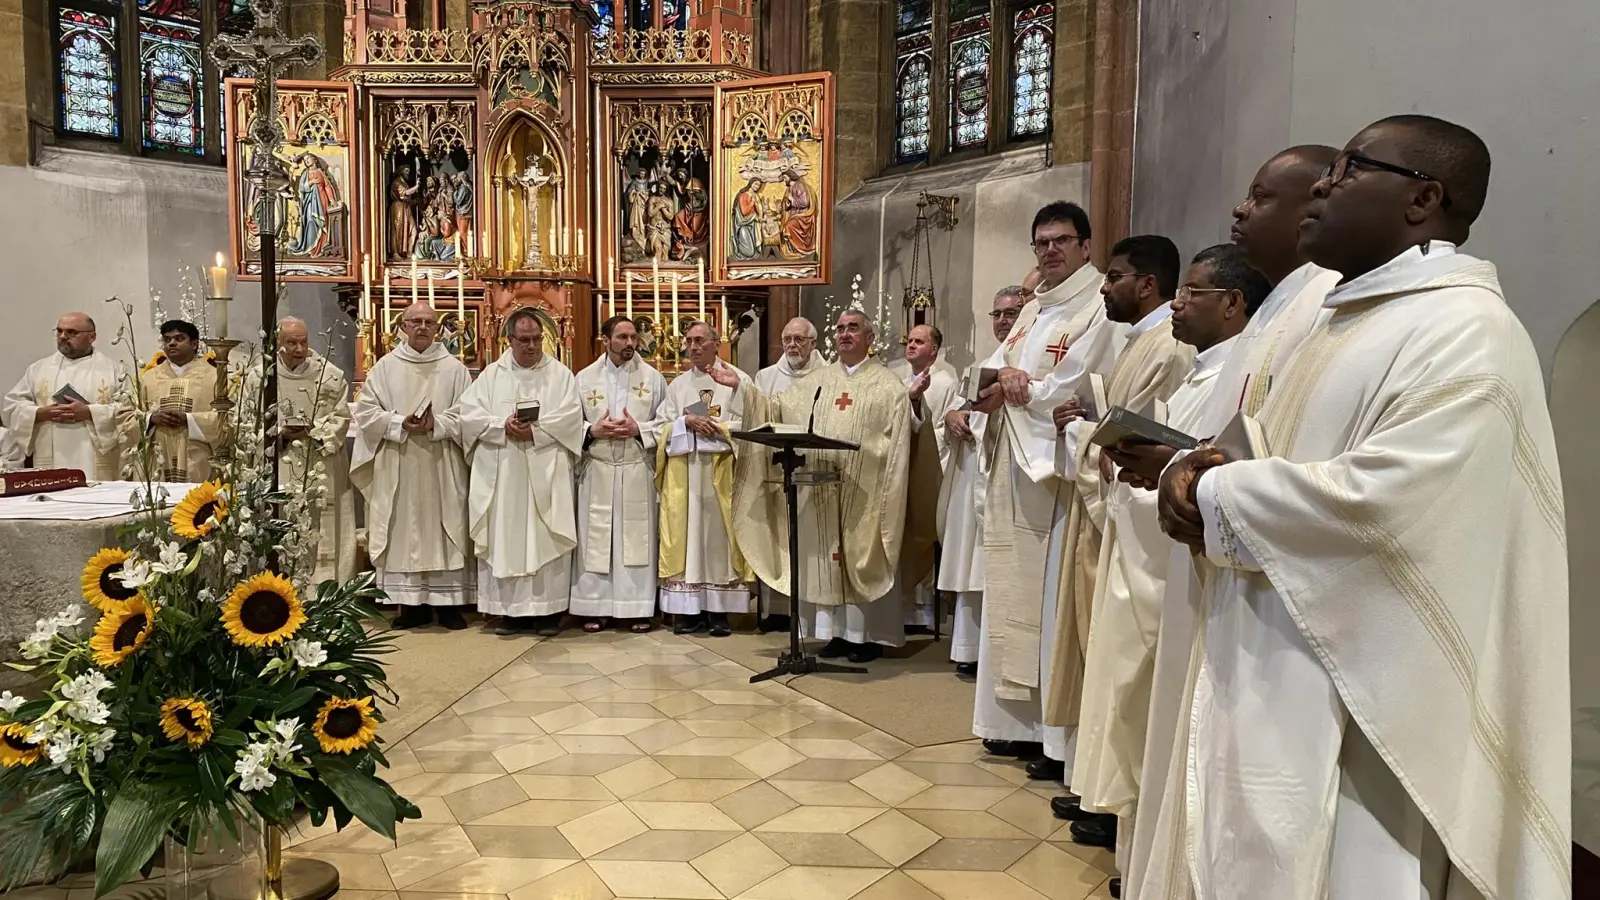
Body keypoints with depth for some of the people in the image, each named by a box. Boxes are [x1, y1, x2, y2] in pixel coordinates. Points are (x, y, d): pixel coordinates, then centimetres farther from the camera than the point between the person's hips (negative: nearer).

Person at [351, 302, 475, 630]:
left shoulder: (454, 368, 4)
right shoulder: (385, 367, 7)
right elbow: (366, 410, 2)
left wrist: (436, 425, -16)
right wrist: (401, 424, -12)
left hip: (442, 468, -1)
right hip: (398, 469, 1)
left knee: (444, 531, 1)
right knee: (404, 534, 3)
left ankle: (449, 602, 6)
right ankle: (412, 603, 10)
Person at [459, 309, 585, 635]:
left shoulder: (561, 374, 7)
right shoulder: (491, 375, 11)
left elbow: (571, 417, -5)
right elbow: (469, 414, 2)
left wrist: (536, 430, -16)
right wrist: (502, 426, -14)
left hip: (546, 475, -2)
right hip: (502, 474, 2)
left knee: (546, 540, -1)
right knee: (504, 539, 2)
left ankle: (548, 609, 4)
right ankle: (509, 608, 9)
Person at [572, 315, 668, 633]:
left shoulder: (653, 378, 3)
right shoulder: (584, 378, 6)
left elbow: (668, 422, 2)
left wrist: (639, 430, -12)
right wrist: (593, 431, -11)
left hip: (637, 472, 0)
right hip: (597, 472, 1)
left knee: (636, 538, 1)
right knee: (596, 539, 3)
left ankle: (636, 608, 9)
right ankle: (595, 607, 11)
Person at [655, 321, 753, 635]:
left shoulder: (738, 379, 4)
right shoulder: (677, 385, 16)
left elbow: (747, 424, -6)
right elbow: (664, 430, 8)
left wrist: (710, 427, -9)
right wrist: (688, 422, -9)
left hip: (722, 472, -3)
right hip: (683, 473, 3)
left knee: (719, 534, -3)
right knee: (686, 534, 0)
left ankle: (719, 611, 2)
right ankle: (689, 609, 5)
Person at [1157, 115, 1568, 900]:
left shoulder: (1466, 332, -17)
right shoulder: (1350, 316, 14)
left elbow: (1381, 502, -29)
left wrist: (1213, 493, -16)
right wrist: (1210, 467, -4)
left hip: (1355, 703, -9)